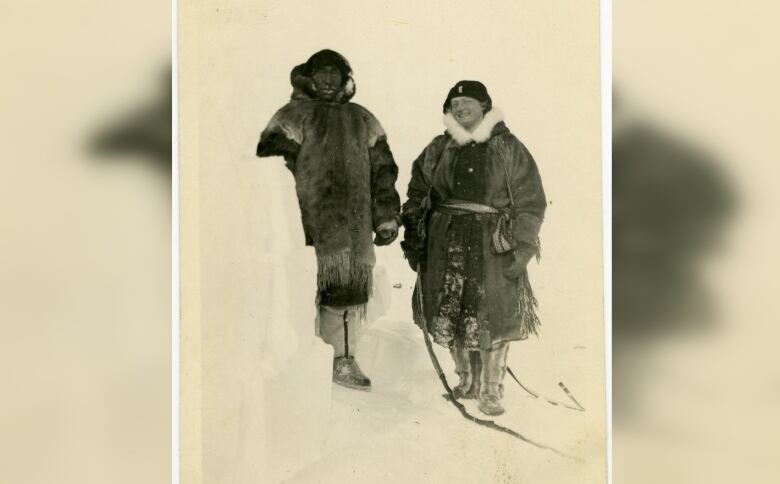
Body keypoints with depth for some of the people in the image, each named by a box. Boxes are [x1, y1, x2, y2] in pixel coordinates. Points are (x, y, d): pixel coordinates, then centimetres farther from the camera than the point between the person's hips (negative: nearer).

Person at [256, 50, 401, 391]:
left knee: (352, 289, 6)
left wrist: (387, 216, 10)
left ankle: (344, 361, 18)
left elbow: (382, 170, 17)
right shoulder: (293, 116, 4)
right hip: (307, 223, -4)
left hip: (353, 228, 4)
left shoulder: (362, 121, 18)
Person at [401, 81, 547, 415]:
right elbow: (417, 194, 17)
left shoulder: (508, 148, 0)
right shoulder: (439, 149, 10)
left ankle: (491, 391, 12)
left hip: (491, 245, -3)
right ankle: (467, 380, 25)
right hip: (446, 242, 3)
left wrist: (519, 247, -8)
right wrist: (413, 235, 8)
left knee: (492, 320, -2)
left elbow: (531, 202, -1)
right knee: (450, 316, 7)